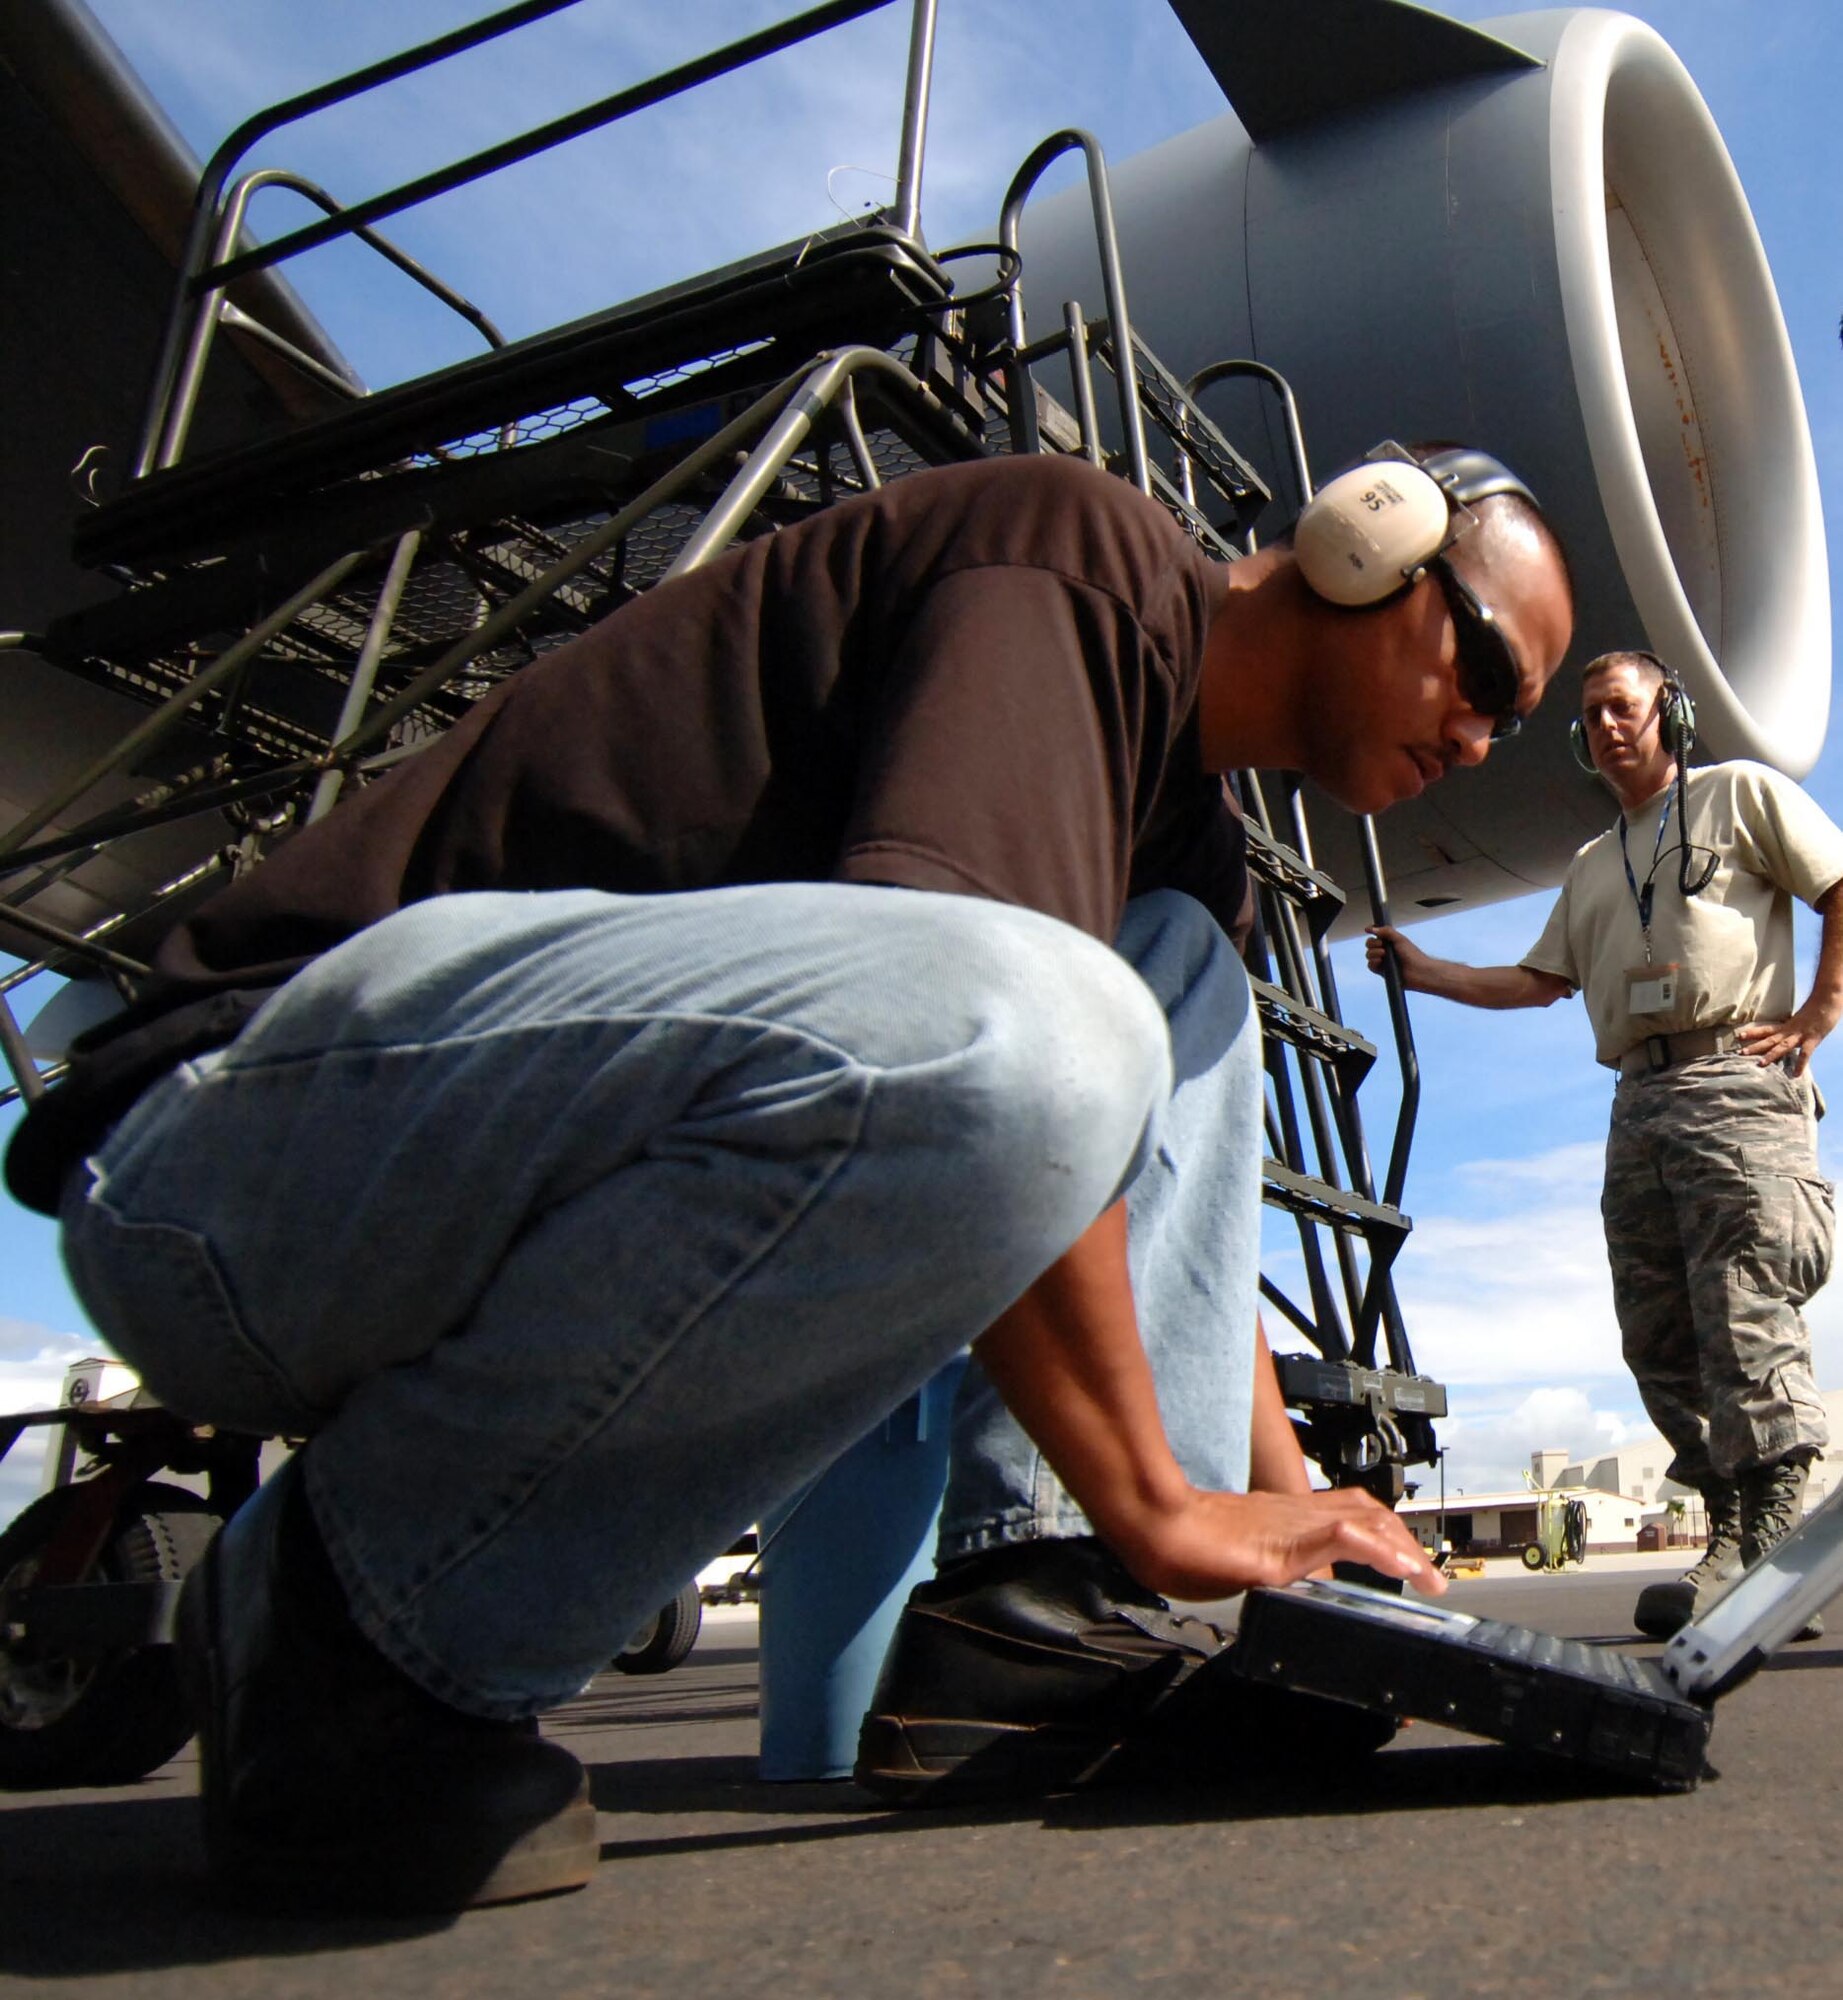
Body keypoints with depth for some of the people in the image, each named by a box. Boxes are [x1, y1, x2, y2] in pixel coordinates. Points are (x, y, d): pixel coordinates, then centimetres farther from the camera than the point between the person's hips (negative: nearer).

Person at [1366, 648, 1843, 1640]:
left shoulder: (1739, 793, 12)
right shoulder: (1591, 866, 30)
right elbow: (1540, 980, 28)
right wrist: (1423, 972, 22)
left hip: (1733, 1085, -7)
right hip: (1637, 1105, 7)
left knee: (1743, 1317, -18)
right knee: (1660, 1338, 0)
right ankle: (1734, 1533, 4)